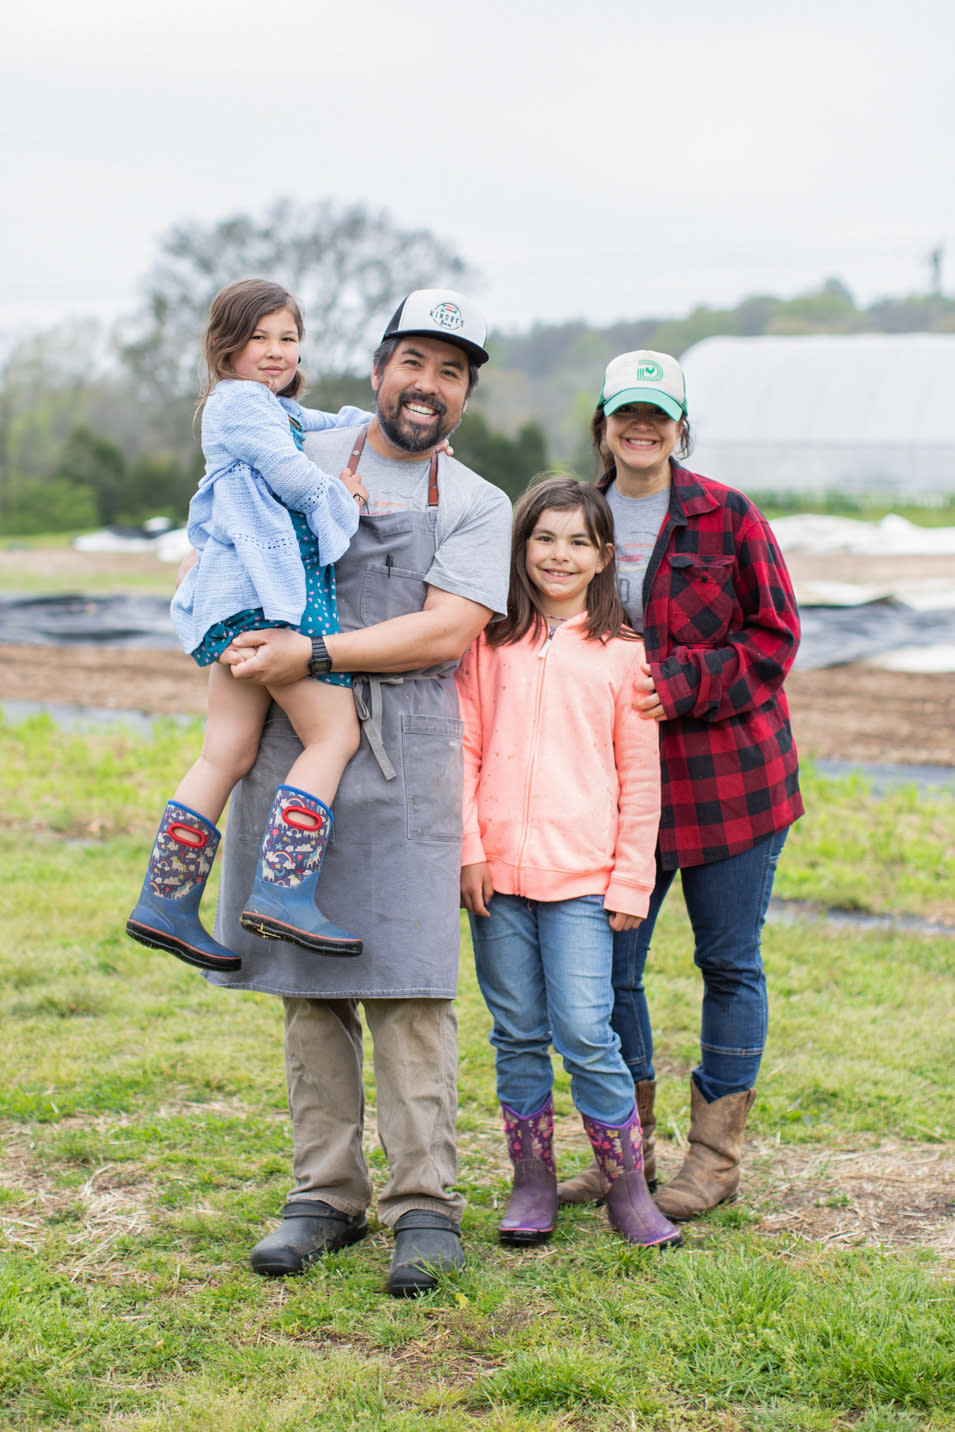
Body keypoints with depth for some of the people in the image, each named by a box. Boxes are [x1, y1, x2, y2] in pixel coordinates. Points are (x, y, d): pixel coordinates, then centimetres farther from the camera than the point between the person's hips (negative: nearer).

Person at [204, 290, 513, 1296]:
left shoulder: (478, 508, 6)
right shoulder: (298, 464, 12)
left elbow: (446, 631, -8)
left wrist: (312, 655, -14)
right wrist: (240, 645, 4)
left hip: (404, 760, -2)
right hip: (289, 750, 2)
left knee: (408, 985, -7)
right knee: (308, 986, 6)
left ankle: (423, 1208, -1)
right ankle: (324, 1195, 14)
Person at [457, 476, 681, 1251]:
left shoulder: (622, 653, 5)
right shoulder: (488, 643, 8)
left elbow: (640, 779, 5)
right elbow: (463, 750, 7)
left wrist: (631, 881, 1)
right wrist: (468, 848, -2)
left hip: (583, 876, -2)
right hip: (498, 873, 2)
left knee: (585, 1032, -7)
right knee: (518, 1035, 8)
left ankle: (628, 1187, 6)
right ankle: (532, 1185, 18)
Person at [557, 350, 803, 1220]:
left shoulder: (728, 518, -3)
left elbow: (775, 637, -4)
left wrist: (680, 683, -16)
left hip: (728, 774, -3)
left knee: (730, 962, 5)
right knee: (608, 964, 3)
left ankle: (717, 1154, 18)